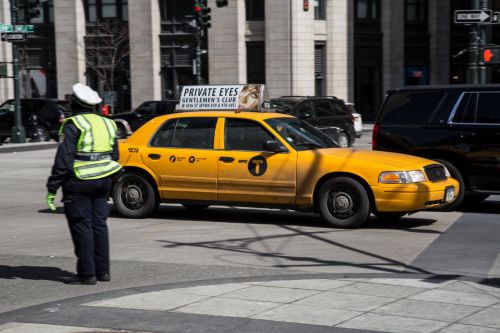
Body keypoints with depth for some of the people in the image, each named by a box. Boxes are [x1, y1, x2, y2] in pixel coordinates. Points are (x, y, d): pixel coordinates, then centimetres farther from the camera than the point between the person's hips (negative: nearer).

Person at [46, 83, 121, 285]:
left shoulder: (73, 125, -11)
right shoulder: (106, 124, 12)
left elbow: (63, 160, -16)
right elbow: (114, 156, 18)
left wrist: (52, 188, -13)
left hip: (79, 184, -7)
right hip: (102, 182, 7)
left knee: (81, 227, -2)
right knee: (99, 225, 12)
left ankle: (87, 274, -1)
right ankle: (102, 271, 15)